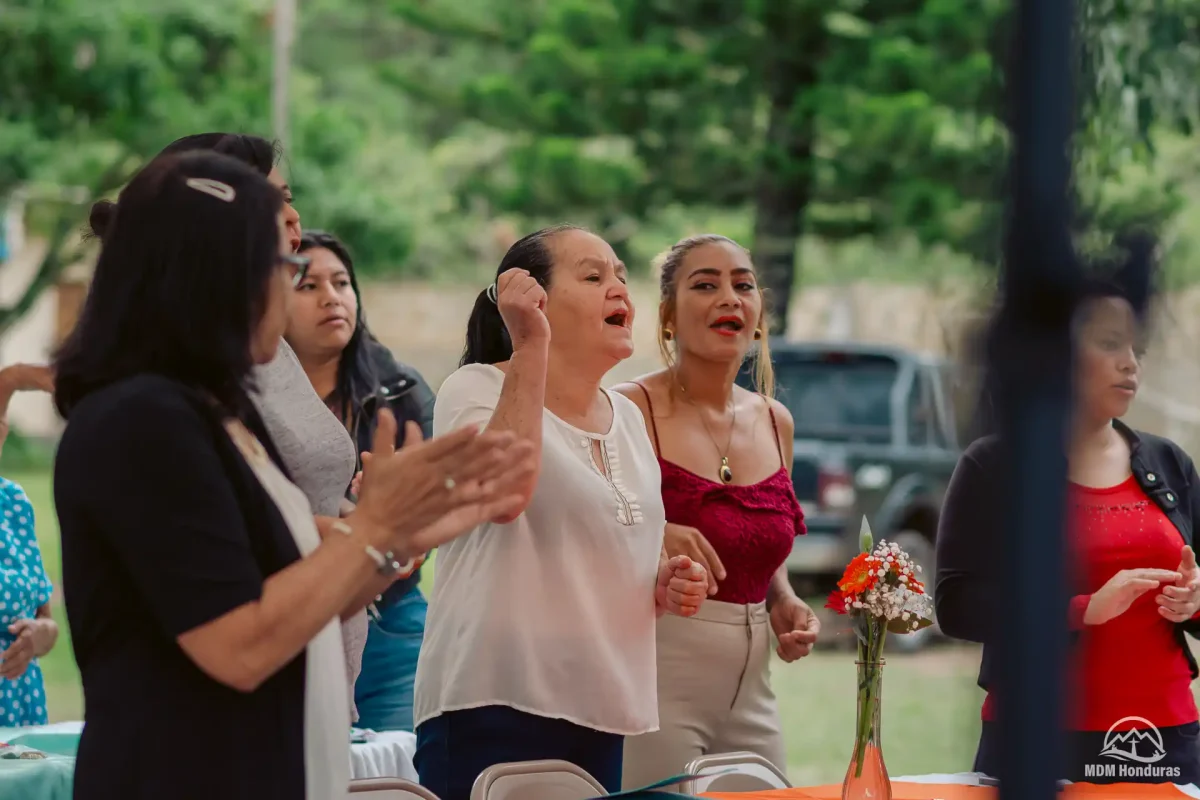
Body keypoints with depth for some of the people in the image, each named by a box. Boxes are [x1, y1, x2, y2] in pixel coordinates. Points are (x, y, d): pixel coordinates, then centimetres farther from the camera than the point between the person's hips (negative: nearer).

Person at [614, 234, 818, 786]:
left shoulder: (775, 422, 11)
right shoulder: (629, 410, -8)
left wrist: (784, 604, 5)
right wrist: (652, 540, -26)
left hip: (751, 693, 6)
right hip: (657, 682, -6)